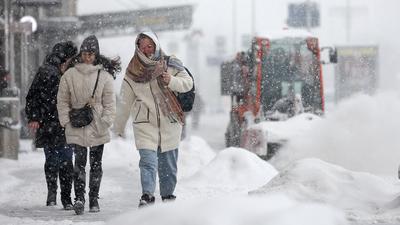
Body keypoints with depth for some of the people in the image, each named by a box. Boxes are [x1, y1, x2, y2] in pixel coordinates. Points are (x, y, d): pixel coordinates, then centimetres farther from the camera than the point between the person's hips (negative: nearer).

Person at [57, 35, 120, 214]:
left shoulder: (105, 76, 0)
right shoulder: (70, 75, 2)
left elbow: (109, 102, 2)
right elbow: (62, 100, 6)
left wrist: (105, 122, -7)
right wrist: (66, 121, -3)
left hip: (97, 127, 0)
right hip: (77, 127, 0)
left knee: (96, 164, 5)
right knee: (79, 162, -9)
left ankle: (94, 199, 13)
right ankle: (79, 198, -16)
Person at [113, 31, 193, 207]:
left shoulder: (170, 65, 2)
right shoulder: (133, 71, 4)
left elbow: (188, 83, 0)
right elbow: (125, 101, 12)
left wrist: (172, 81, -20)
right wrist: (119, 126, 17)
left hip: (169, 122, 1)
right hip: (145, 124, -1)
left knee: (169, 164, 8)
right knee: (148, 160, -17)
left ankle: (168, 196, 22)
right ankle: (147, 196, -23)